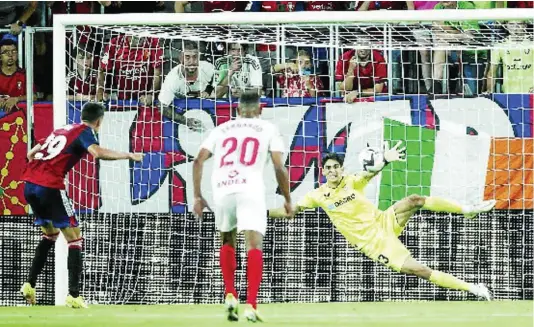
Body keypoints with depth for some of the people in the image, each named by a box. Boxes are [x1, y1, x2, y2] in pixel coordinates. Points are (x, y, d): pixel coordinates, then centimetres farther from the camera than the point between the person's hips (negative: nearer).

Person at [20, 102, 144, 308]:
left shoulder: (62, 130, 24)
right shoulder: (85, 132, 1)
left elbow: (31, 154, 28)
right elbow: (97, 152, -21)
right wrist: (128, 156, -12)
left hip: (30, 184, 8)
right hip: (50, 187, -8)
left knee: (50, 234, 27)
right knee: (75, 239, 0)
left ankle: (29, 285, 21)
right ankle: (73, 295, -10)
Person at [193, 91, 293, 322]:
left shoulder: (222, 129, 22)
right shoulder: (268, 129, 14)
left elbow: (198, 161, 12)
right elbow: (279, 167, 4)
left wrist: (198, 196, 16)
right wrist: (287, 199, 14)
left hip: (222, 189, 3)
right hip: (250, 189, -3)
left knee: (227, 240, 25)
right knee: (254, 245, -7)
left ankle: (229, 294, 12)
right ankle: (251, 304, -21)